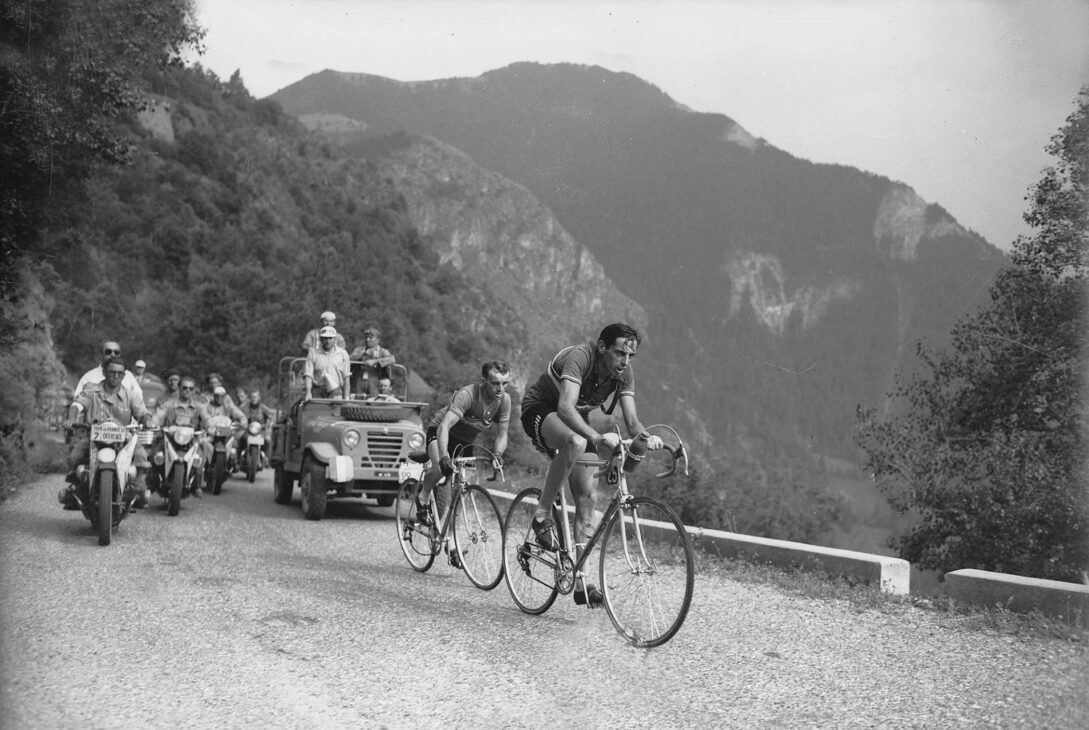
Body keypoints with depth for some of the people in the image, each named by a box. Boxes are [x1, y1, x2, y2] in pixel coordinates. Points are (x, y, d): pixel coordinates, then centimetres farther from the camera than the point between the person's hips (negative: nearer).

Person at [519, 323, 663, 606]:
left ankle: (579, 581, -2)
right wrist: (596, 438, -58)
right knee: (575, 442, -40)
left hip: (575, 422, 7)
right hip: (540, 411, -6)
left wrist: (646, 438, -40)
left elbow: (631, 420, -17)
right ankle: (542, 516, -24)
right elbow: (565, 408, -44)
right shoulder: (579, 357, -31)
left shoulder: (624, 375, -11)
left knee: (586, 498, -6)